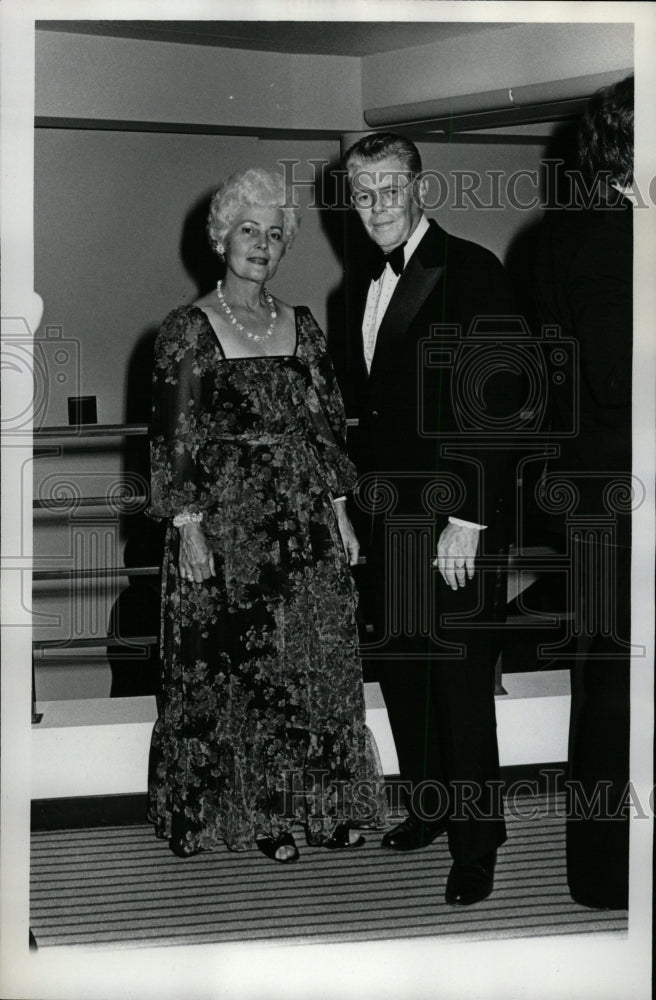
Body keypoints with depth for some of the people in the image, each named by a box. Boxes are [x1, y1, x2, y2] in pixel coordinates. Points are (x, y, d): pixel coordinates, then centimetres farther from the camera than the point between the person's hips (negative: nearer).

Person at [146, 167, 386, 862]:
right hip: (226, 523, -4)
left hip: (306, 518, 5)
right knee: (236, 667, 1)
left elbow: (325, 425, 12)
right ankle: (255, 812, 13)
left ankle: (320, 803, 18)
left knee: (318, 663, 7)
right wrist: (188, 528, -13)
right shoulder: (187, 330, -3)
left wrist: (339, 511, 7)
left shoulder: (301, 326, 10)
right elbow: (174, 438, -7)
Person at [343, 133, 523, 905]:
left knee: (461, 682, 0)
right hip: (385, 515, 7)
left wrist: (466, 521, -18)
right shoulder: (363, 280, 12)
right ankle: (429, 809, 30)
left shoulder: (471, 271, -10)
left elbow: (493, 404, -15)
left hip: (452, 521, -7)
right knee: (399, 673, 14)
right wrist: (354, 492, 10)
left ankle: (476, 841, 12)